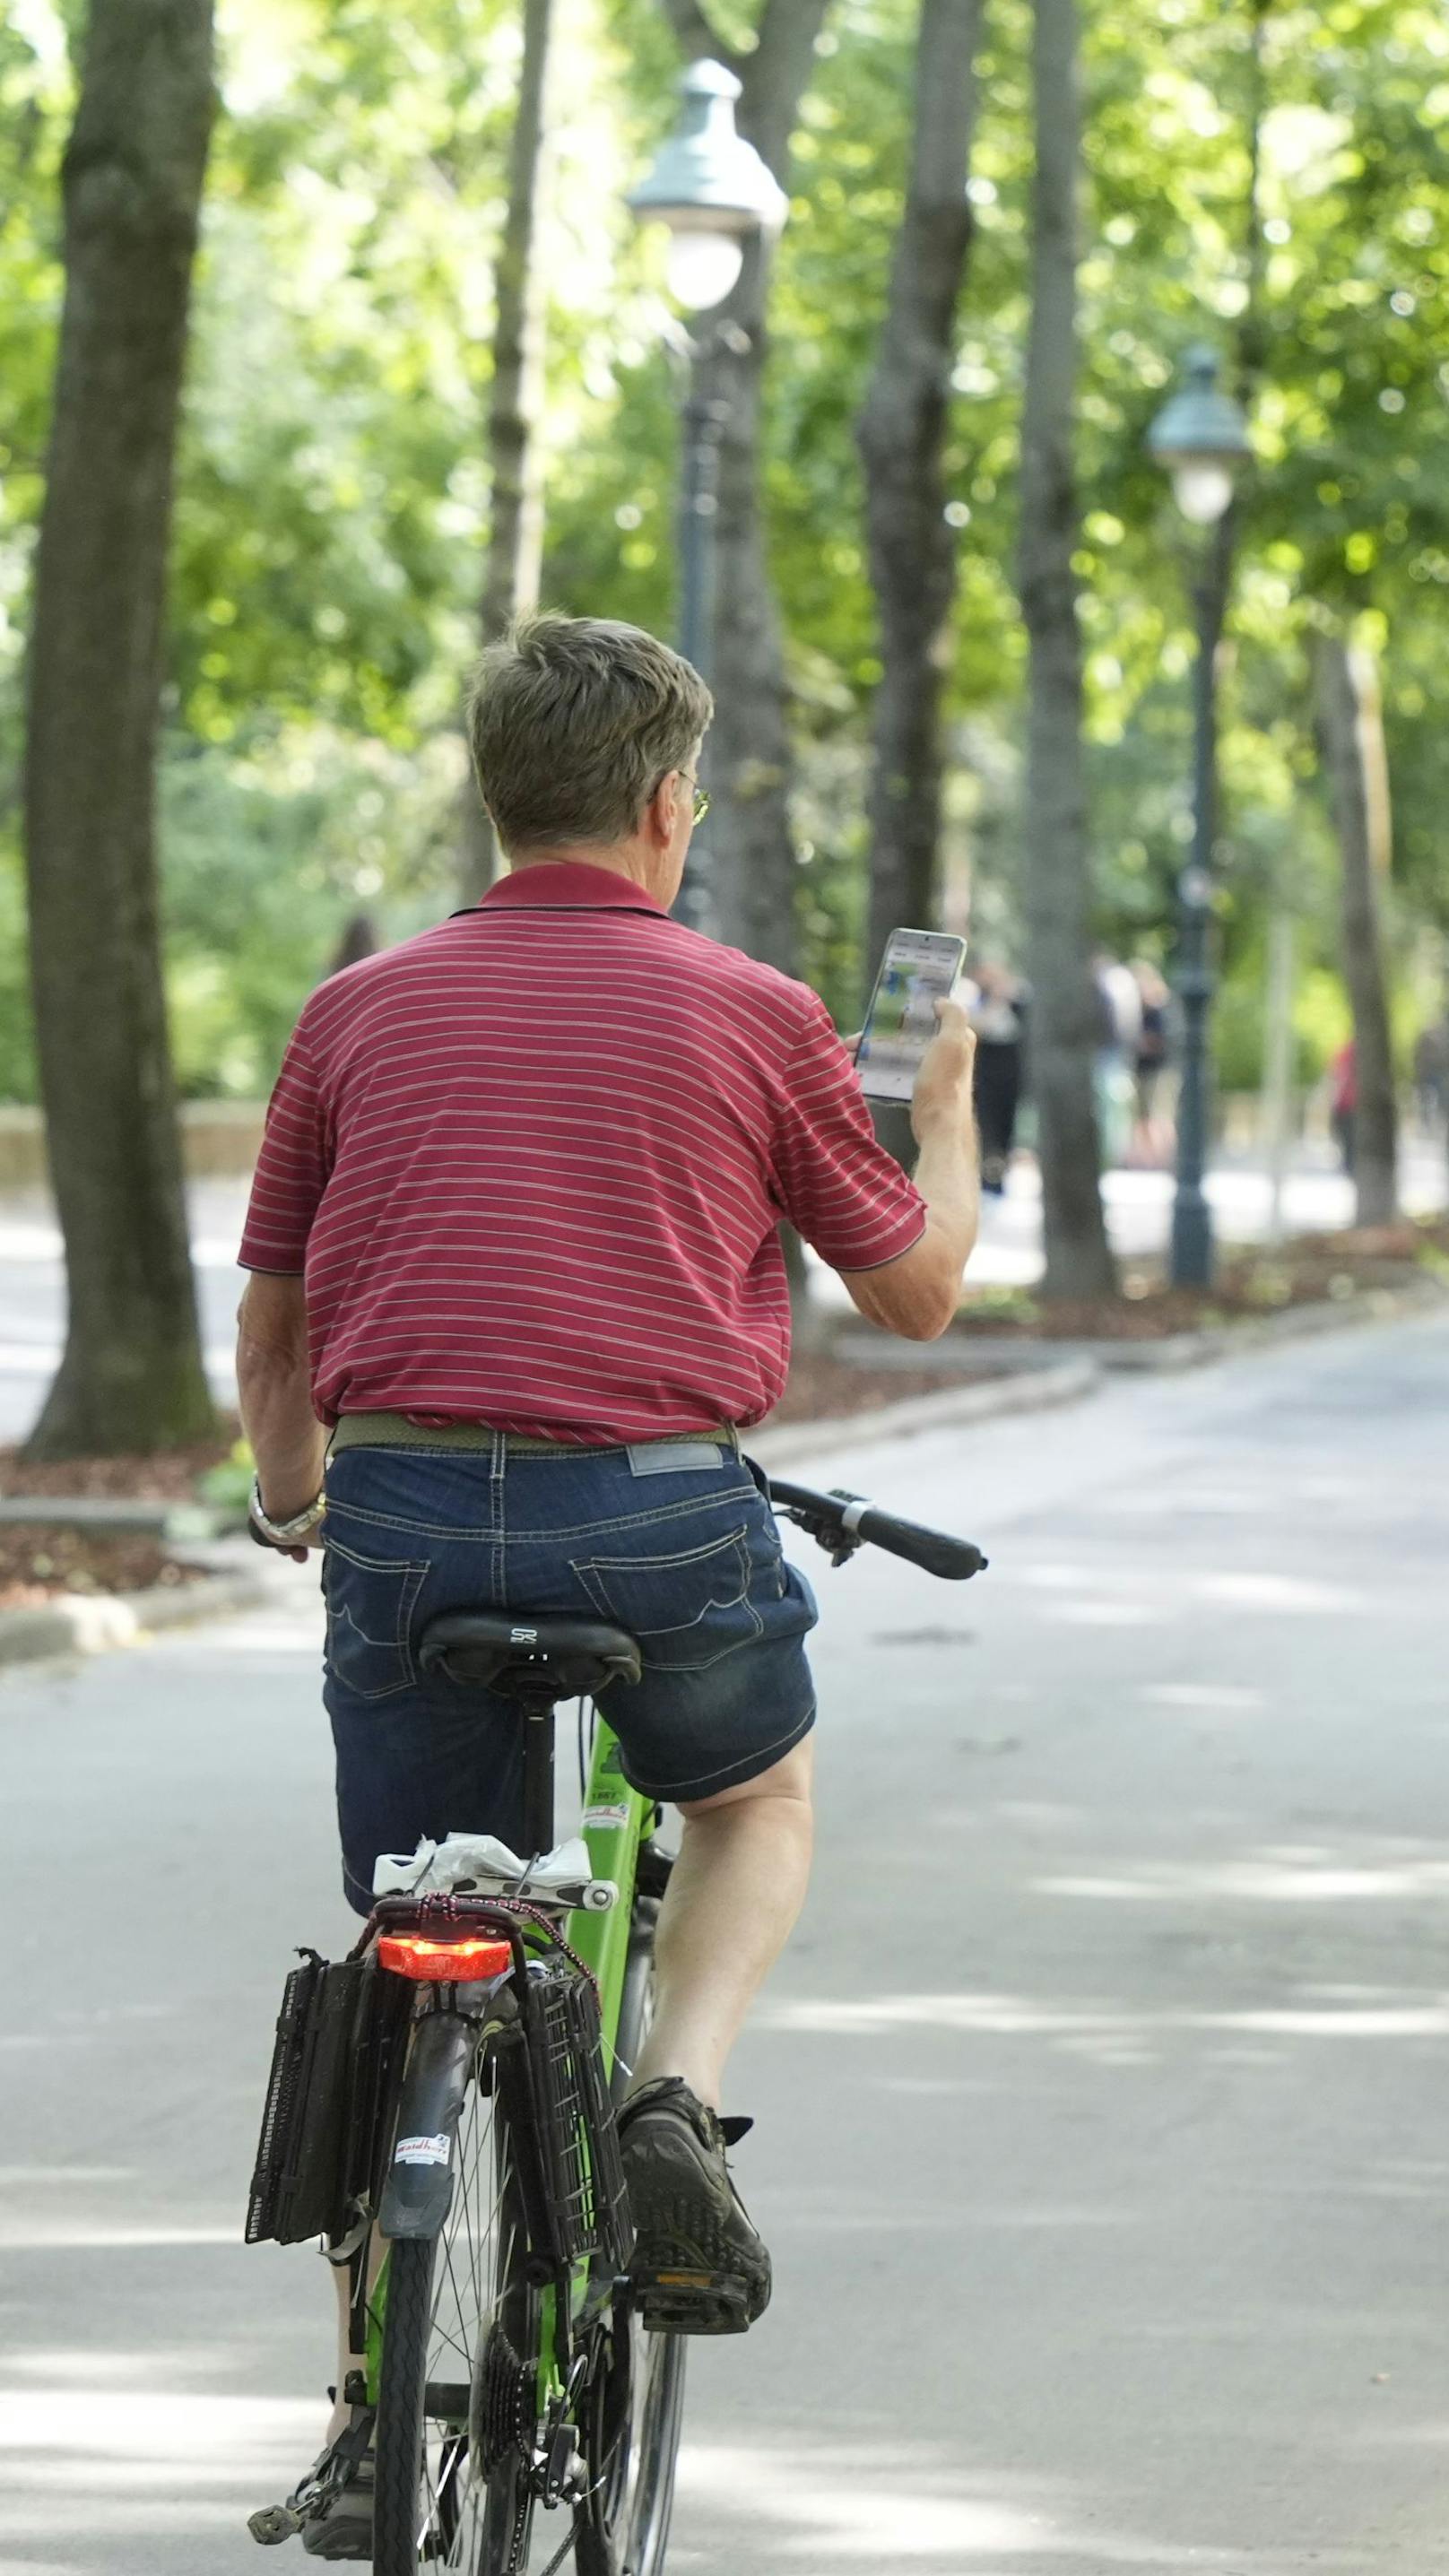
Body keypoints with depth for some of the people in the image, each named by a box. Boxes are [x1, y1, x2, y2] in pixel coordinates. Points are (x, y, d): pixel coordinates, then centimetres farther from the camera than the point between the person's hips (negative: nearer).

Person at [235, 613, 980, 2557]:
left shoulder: (360, 1014, 9)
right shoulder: (753, 1015, 3)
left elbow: (271, 1334, 15)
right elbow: (918, 1288, 13)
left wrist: (292, 1513, 34)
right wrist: (950, 1098, 31)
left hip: (403, 1512, 2)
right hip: (661, 1517, -2)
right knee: (759, 1802, 29)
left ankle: (368, 2410, 14)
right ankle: (680, 2095, 2)